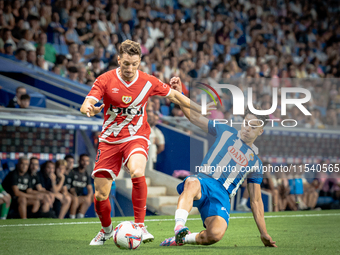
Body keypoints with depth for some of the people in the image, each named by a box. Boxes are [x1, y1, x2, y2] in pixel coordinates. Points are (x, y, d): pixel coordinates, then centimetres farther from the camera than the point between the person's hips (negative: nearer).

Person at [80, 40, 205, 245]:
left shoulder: (149, 82, -6)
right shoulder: (105, 80, -9)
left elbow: (174, 95, 9)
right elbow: (87, 104, -19)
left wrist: (201, 110, 7)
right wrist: (89, 109, -43)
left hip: (136, 137, -1)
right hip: (109, 141, 1)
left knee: (137, 172, -34)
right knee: (101, 194, 0)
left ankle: (140, 226, -21)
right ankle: (106, 230, 30)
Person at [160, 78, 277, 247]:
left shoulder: (255, 162, 19)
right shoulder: (225, 132, 18)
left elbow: (256, 201, 20)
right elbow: (194, 116, 18)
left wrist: (264, 234, 14)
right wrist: (178, 93, 3)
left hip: (222, 195, 1)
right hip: (203, 182, -1)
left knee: (216, 234, -30)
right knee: (191, 183, -41)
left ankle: (180, 239, -5)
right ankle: (179, 227, -57)